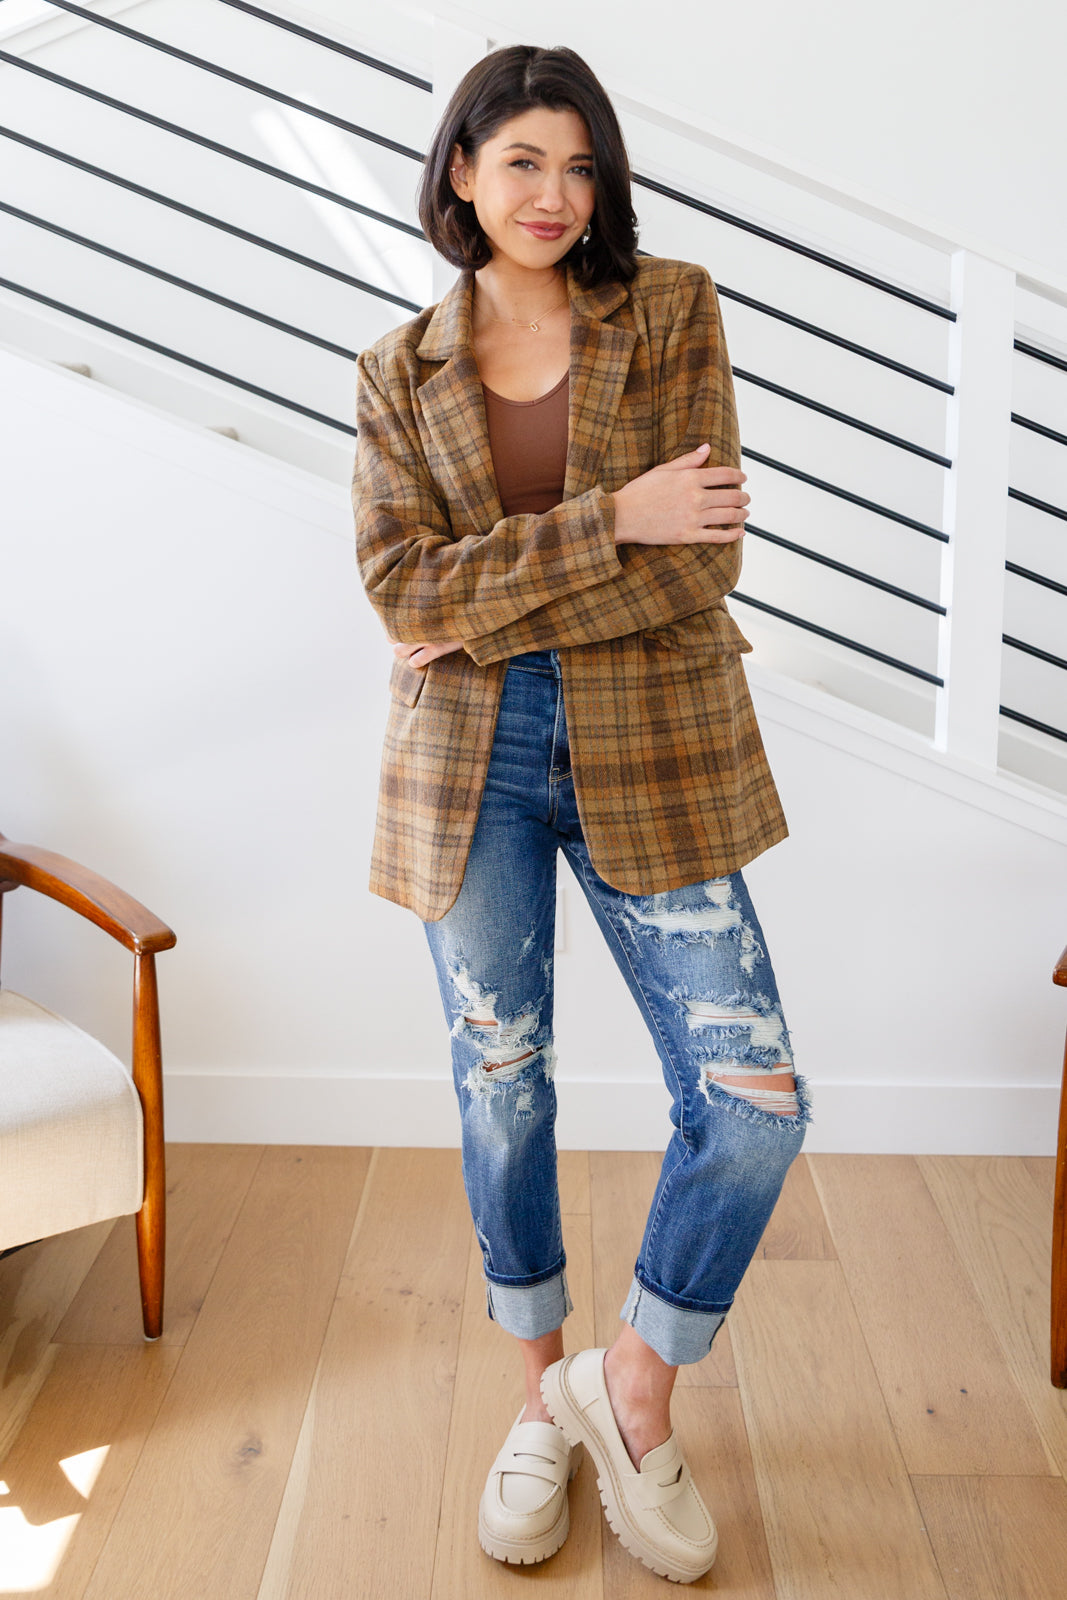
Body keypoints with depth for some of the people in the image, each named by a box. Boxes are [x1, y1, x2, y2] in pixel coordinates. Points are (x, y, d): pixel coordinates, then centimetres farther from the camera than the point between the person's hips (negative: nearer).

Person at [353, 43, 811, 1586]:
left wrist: (486, 614, -10)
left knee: (754, 1096, -6)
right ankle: (545, 1393, 32)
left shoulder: (672, 310, 2)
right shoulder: (398, 372, 6)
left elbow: (702, 562, -9)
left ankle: (634, 1385, 18)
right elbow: (403, 585, -8)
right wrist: (613, 521, -16)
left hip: (649, 758, 0)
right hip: (469, 766, 1)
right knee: (500, 1086, 10)